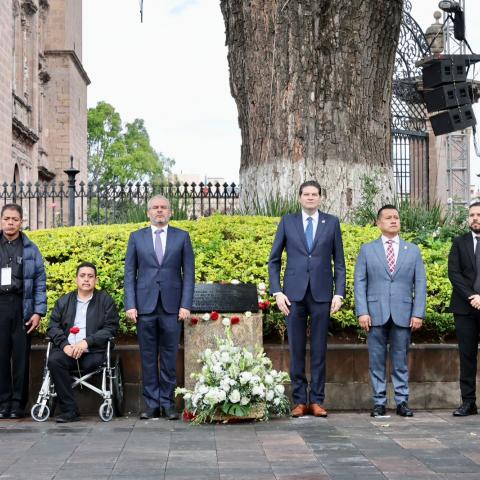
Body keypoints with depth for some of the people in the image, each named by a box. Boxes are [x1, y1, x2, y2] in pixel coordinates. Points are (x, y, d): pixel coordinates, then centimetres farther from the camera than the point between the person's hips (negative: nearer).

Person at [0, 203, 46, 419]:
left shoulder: (30, 249, 8)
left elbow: (40, 282, 6)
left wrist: (38, 312, -2)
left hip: (22, 308, 0)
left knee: (21, 357, 2)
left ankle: (18, 404, 8)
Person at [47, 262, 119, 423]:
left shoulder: (106, 300, 12)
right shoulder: (64, 301, 21)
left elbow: (110, 328, 1)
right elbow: (53, 327, 11)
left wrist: (87, 342, -13)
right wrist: (65, 345, -10)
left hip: (93, 352, -1)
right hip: (68, 350, 1)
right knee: (54, 360, -29)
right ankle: (70, 410, -26)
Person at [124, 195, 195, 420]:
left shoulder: (182, 237, 8)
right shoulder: (136, 237, 10)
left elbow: (188, 273, 5)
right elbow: (129, 273, 8)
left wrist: (186, 305, -5)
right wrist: (130, 305, -2)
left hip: (171, 306, -1)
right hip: (145, 307, 1)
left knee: (169, 358, 2)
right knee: (148, 359, 3)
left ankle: (167, 403, 9)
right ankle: (152, 404, 9)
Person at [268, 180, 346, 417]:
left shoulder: (332, 223, 7)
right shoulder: (287, 222, 7)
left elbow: (339, 262, 7)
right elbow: (274, 260, 8)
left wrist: (339, 293, -2)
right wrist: (277, 292, -2)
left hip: (321, 294, 0)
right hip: (294, 294, 0)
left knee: (319, 350, 3)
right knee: (296, 349, 3)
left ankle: (317, 400, 10)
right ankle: (299, 400, 10)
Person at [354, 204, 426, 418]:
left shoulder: (413, 250, 11)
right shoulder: (367, 250, 8)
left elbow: (420, 284, 7)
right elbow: (360, 282, 3)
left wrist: (418, 313, -3)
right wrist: (362, 312, -8)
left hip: (403, 315, 1)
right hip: (376, 314, 0)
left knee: (400, 360, 5)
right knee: (377, 360, 3)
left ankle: (402, 401, 12)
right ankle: (379, 402, 10)